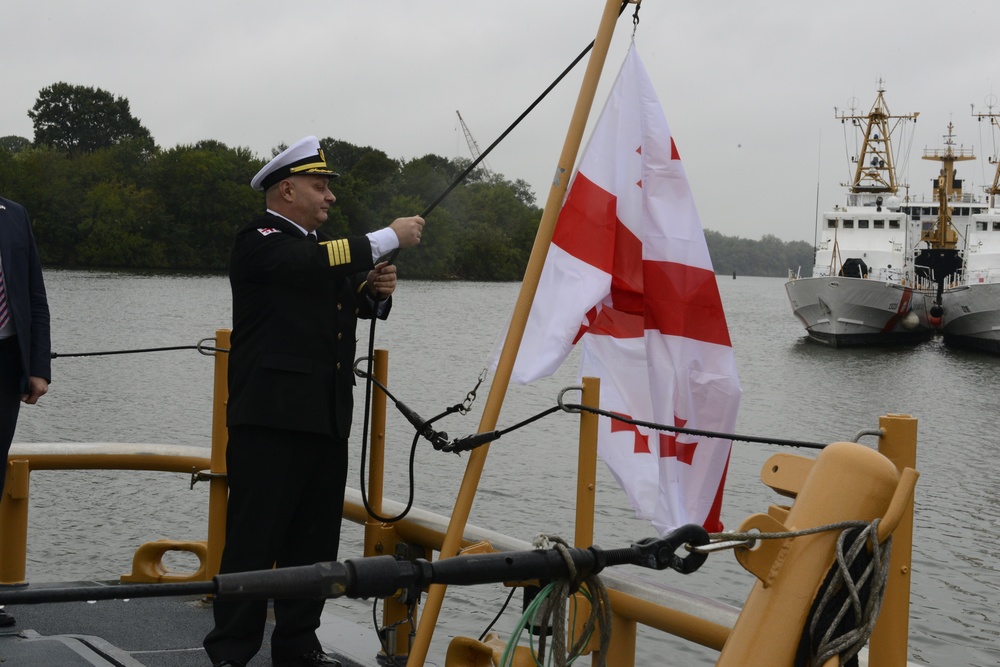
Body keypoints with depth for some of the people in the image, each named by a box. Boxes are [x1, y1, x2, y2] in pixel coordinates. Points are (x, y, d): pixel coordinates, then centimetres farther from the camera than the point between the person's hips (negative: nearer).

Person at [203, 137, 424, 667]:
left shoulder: (322, 246, 20)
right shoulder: (259, 242, -6)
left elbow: (354, 301, 28)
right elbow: (314, 263, -24)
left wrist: (376, 291, 4)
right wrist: (390, 237, -19)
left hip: (326, 418, 8)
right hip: (272, 418, -8)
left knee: (315, 539, 10)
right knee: (254, 540, -5)